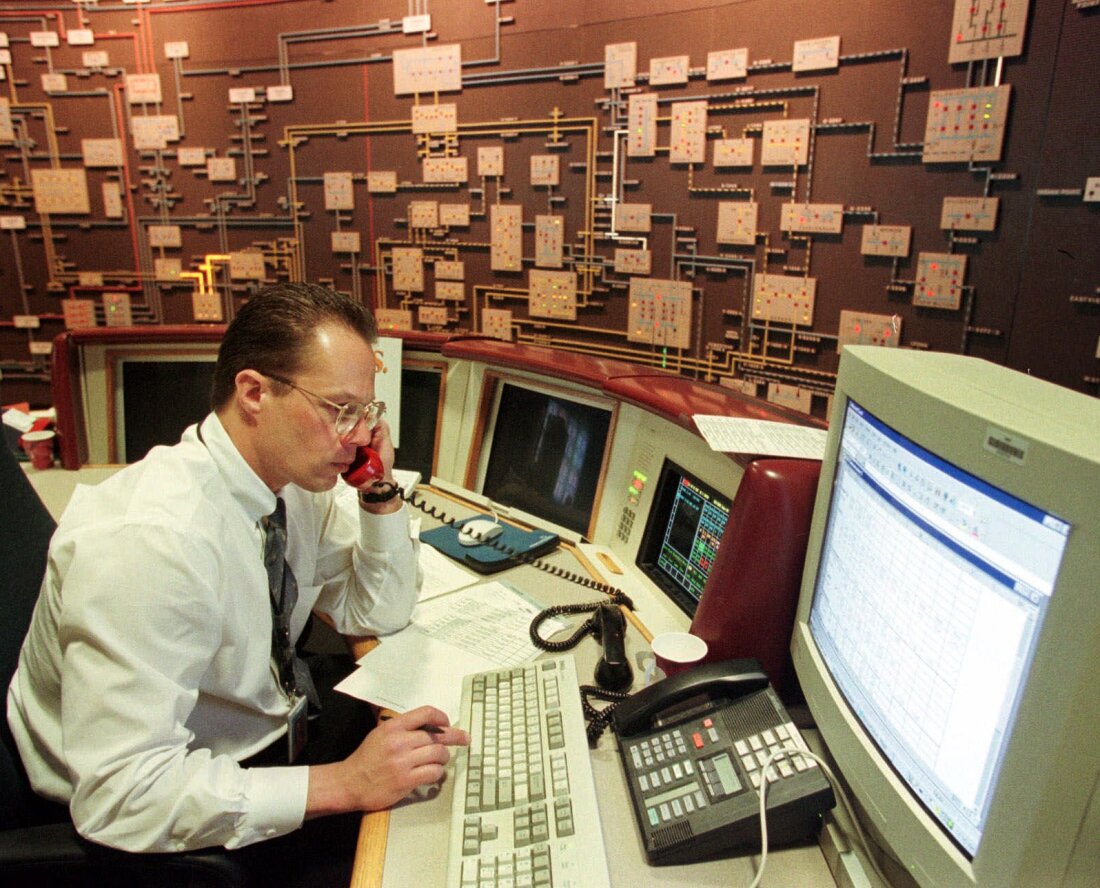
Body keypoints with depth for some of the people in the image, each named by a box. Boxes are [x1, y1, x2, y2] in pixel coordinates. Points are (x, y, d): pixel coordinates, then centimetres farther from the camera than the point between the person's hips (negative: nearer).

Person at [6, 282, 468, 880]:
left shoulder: (293, 479, -8)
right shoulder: (147, 542, -32)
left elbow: (379, 612, 2)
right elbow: (122, 792, -32)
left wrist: (381, 493, -13)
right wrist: (343, 785, -34)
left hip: (273, 730, 7)